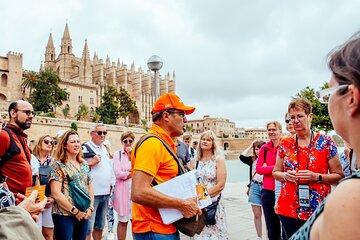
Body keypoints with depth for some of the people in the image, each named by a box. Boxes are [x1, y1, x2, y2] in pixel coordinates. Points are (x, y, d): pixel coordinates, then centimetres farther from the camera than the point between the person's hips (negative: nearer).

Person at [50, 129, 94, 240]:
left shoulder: (84, 164, 10)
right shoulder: (59, 165, -8)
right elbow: (56, 193, -15)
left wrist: (90, 208, 0)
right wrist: (75, 210, -14)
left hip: (83, 215, 6)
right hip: (64, 215, -5)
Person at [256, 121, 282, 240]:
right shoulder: (264, 148, 8)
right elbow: (258, 168, 1)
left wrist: (268, 168, -12)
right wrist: (275, 168, -12)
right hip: (268, 191, 4)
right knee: (271, 227, 14)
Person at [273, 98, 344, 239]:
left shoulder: (326, 142, -3)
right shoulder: (285, 144, 4)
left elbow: (339, 176, -1)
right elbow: (276, 172, 12)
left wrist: (316, 176, -16)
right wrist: (286, 176, -9)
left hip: (318, 209, -2)